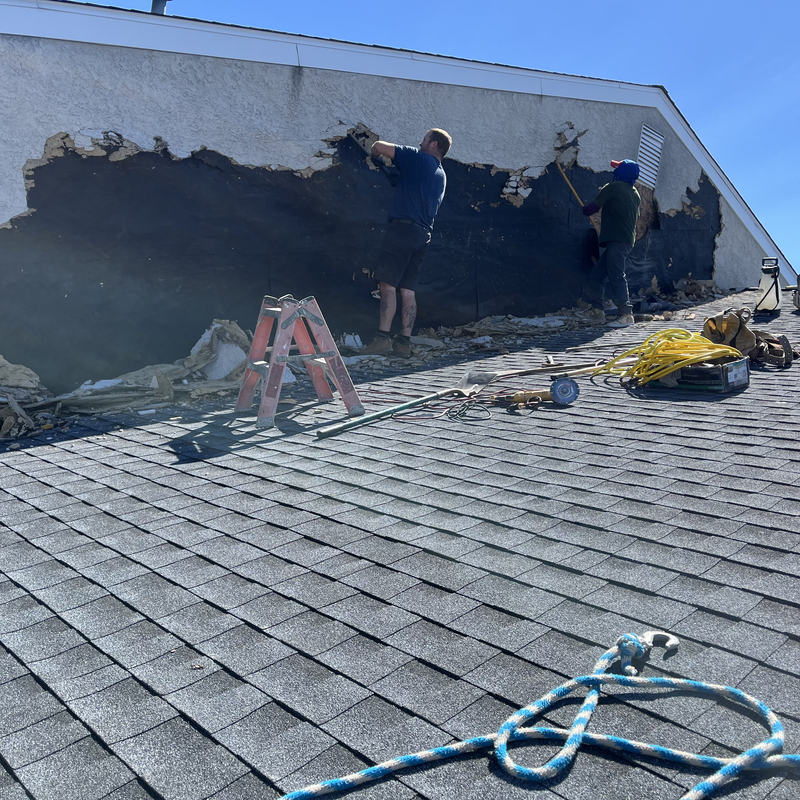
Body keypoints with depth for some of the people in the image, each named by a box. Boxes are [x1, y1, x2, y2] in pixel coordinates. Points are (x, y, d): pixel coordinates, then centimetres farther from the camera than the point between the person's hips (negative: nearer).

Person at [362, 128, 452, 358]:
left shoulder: (418, 158, 2)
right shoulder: (441, 176, 24)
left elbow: (379, 146, 0)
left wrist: (374, 154, 22)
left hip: (403, 227, -8)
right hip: (424, 234, 8)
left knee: (388, 284, -10)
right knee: (408, 289, 5)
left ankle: (382, 338, -15)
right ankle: (404, 343, 3)